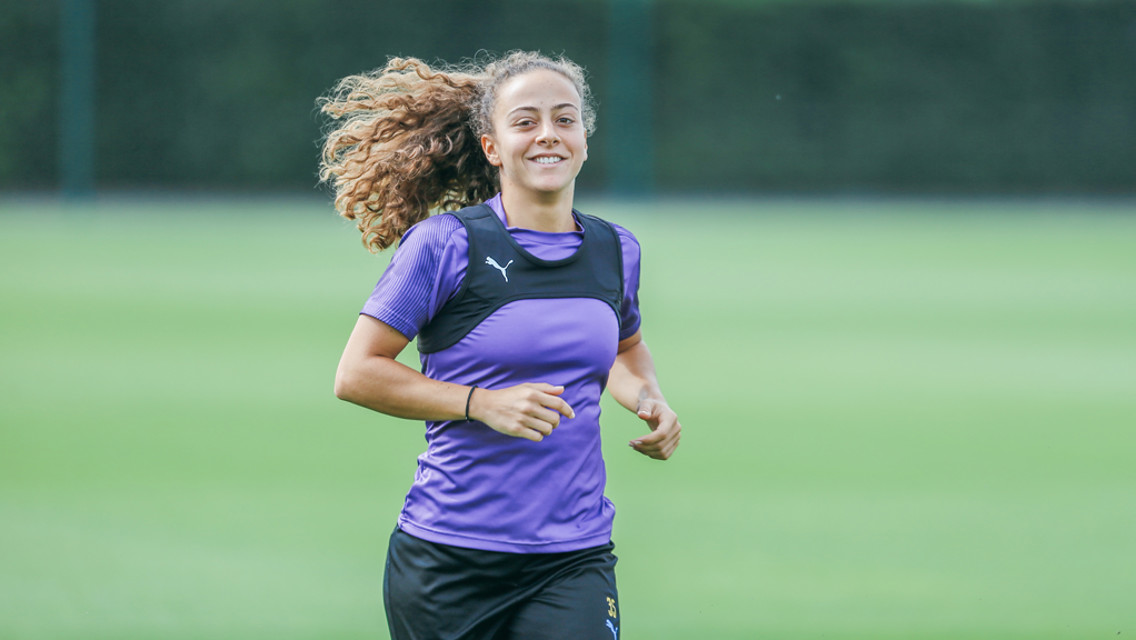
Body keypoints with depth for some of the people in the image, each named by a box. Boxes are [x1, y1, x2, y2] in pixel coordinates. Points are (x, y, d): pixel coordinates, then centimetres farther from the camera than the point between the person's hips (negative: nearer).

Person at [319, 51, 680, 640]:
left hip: (574, 561, 3)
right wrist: (482, 403, -16)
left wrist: (647, 399, 8)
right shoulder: (446, 243, -6)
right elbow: (356, 374, -7)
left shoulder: (615, 251, 9)